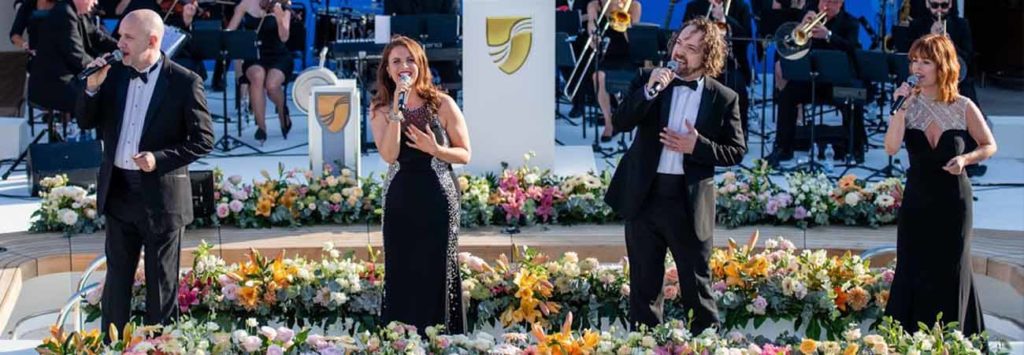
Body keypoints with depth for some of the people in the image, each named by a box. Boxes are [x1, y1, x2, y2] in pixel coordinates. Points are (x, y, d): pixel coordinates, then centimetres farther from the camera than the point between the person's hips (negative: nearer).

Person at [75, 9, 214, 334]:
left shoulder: (184, 83, -12)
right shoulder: (114, 74, 3)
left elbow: (203, 140, -10)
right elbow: (86, 122, 7)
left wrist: (160, 159, -21)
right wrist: (92, 87, -11)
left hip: (161, 196, -5)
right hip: (119, 191, 5)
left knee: (161, 282, 7)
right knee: (117, 276, 15)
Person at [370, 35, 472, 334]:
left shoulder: (442, 105, -2)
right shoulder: (381, 111, 2)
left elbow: (465, 154, 1)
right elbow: (389, 155, -14)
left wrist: (435, 150, -17)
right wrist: (397, 111, -19)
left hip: (438, 200, -1)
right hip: (400, 201, 1)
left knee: (437, 274, 2)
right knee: (402, 276, 4)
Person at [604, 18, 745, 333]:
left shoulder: (724, 98, -1)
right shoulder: (649, 80, 4)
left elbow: (736, 151, 0)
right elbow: (620, 123, -6)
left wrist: (698, 145, -15)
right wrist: (648, 91, -20)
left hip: (689, 203, -2)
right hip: (644, 197, 2)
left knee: (697, 285, 5)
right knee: (643, 284, 9)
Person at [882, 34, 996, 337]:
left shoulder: (963, 108, -6)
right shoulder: (908, 104, -4)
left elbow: (989, 146, 5)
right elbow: (891, 148, -16)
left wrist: (966, 159, -13)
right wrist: (900, 108, -23)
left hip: (953, 200, -1)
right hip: (917, 200, 1)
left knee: (949, 271, 5)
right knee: (913, 272, 4)